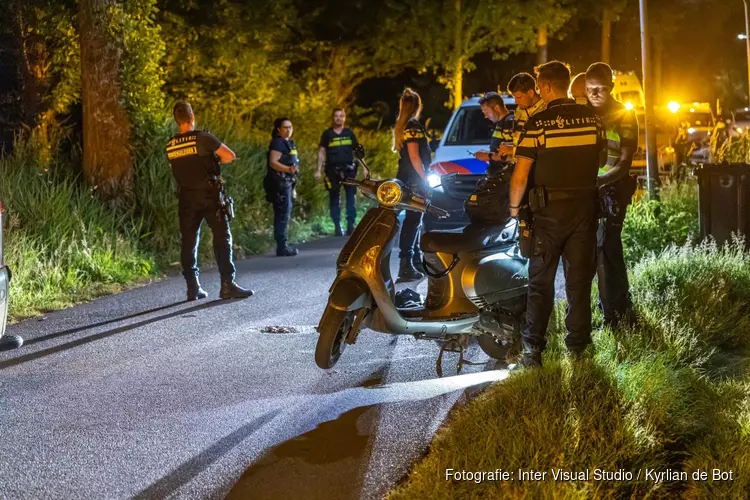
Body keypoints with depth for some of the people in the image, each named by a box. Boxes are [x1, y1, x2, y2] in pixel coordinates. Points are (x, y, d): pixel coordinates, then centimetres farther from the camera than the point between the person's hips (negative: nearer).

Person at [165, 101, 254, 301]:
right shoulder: (203, 138, -11)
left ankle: (193, 288, 10)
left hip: (186, 198, 5)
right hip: (209, 195, -4)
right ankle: (227, 285, -7)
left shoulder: (170, 147, 4)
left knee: (188, 242, 9)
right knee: (222, 239, -1)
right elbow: (230, 156, -9)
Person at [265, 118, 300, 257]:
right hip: (279, 183, -10)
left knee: (283, 215, 12)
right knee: (283, 215, -12)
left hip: (286, 183, 10)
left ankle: (283, 245, 17)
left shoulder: (288, 143, 20)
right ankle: (282, 247, -13)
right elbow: (273, 162, -21)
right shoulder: (278, 142, -10)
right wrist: (288, 169, -36)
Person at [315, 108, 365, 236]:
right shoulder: (327, 134, 5)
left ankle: (350, 225, -2)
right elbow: (322, 152, 4)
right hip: (332, 170, -1)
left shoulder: (349, 133, 10)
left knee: (351, 198, -4)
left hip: (349, 169, 1)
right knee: (334, 199, 2)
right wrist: (319, 170, -4)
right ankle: (337, 226, 6)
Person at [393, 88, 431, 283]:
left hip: (408, 179, 10)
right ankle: (405, 266, -14)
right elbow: (414, 156, -19)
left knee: (415, 219, 17)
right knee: (412, 220, -11)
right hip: (414, 179, -10)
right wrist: (425, 178, -14)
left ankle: (417, 260, 26)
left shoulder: (402, 126, 14)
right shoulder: (413, 126, -14)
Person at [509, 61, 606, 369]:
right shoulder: (592, 118, 1)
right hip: (586, 205, 4)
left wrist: (514, 208, 0)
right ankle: (577, 349, 14)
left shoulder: (538, 123, -12)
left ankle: (532, 352, -1)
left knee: (541, 282, 3)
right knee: (579, 280, 10)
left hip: (550, 208, -3)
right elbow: (602, 157, 13)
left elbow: (520, 174, -13)